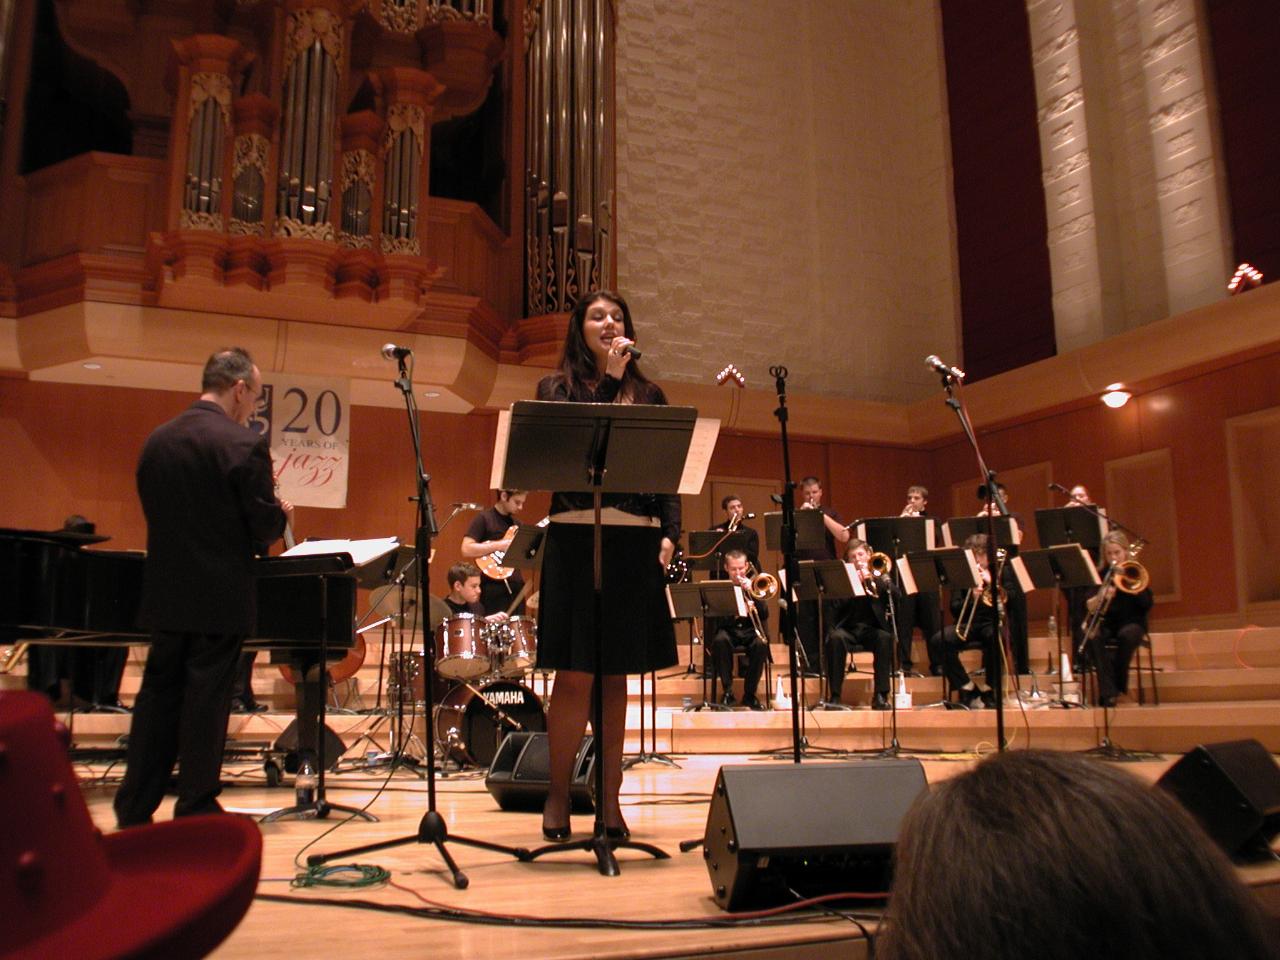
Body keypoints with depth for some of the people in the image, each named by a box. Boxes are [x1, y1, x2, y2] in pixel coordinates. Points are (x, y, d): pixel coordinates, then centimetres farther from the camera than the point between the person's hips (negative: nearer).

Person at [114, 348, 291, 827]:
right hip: (219, 598, -5)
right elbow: (264, 526, -14)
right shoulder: (245, 445, -15)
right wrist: (282, 513, 8)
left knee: (157, 695, 15)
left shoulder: (156, 440, 5)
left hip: (165, 594, 6)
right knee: (206, 702, 4)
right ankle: (195, 811, 14)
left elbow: (153, 510, 10)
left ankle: (134, 809, 23)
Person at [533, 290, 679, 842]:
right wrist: (609, 380, -10)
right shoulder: (557, 388, 7)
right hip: (576, 537, -2)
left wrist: (669, 533, -3)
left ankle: (609, 799, 16)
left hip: (634, 542, 3)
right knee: (575, 674, -2)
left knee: (615, 676, 8)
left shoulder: (650, 395, 14)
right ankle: (558, 794, 13)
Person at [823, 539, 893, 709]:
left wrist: (873, 578, -16)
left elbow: (897, 596, -7)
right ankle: (835, 695, -26)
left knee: (885, 638, -32)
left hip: (872, 628, 1)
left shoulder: (880, 576, 12)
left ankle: (881, 695, -26)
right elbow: (836, 606, -8)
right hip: (847, 628, -1)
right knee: (835, 638, -33)